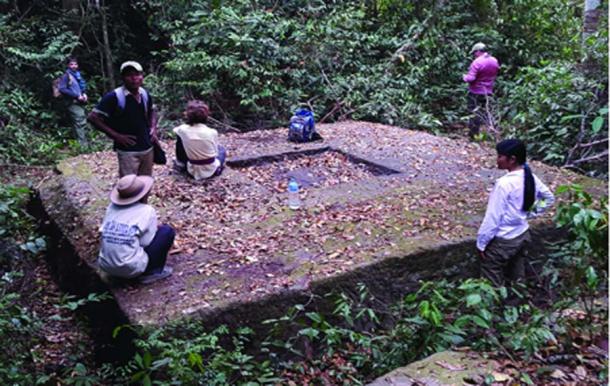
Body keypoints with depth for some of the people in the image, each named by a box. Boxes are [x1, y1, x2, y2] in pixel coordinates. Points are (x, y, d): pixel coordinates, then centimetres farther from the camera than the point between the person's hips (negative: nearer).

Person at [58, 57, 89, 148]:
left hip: (80, 103, 8)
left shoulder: (78, 75, 17)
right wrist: (77, 96, -16)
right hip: (73, 104, -8)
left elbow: (83, 87, 27)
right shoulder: (66, 76, -5)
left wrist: (84, 94, 4)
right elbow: (62, 89, -15)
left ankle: (85, 143, 22)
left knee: (83, 123, 12)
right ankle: (83, 145, -15)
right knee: (80, 123, -15)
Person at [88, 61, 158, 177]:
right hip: (128, 151, -6)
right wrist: (116, 136, -17)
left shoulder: (145, 94, 3)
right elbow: (93, 117, -14)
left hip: (147, 148, 6)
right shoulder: (114, 97, -15)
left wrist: (153, 128, 5)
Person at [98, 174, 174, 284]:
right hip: (132, 269, -6)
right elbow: (146, 242, -6)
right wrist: (156, 228, 17)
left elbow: (104, 231, 13)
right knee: (167, 230, 6)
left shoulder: (112, 207, 4)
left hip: (106, 267, 6)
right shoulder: (147, 211, -9)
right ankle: (153, 271, 7)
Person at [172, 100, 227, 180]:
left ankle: (180, 164, 34)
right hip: (211, 171, 1)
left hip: (193, 172, -1)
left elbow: (176, 129, 10)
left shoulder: (183, 130, -17)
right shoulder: (212, 132, -19)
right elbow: (215, 152, -2)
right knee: (221, 149, 32)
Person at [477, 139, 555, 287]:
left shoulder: (504, 183, -26)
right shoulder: (531, 178, -3)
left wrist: (481, 243, -13)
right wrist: (530, 213, 12)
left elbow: (493, 217, -23)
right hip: (523, 235, 8)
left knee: (493, 284, 6)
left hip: (503, 241, -8)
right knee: (516, 279, 22)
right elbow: (549, 198, 15)